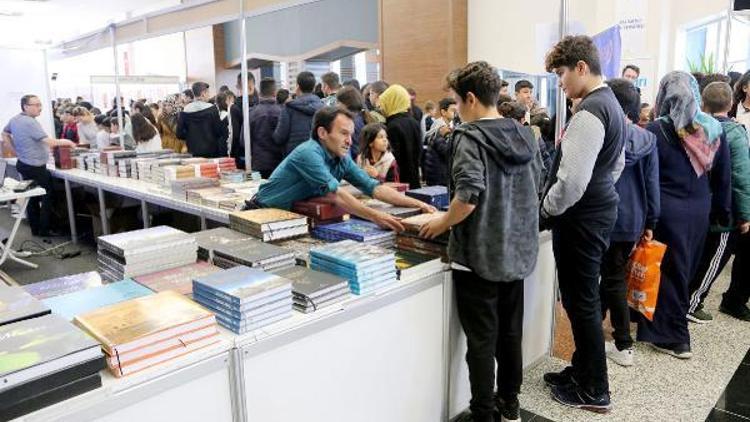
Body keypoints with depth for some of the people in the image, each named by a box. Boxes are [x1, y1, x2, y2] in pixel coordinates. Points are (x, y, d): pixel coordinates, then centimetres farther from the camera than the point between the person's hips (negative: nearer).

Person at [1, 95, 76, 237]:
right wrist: (65, 142, -13)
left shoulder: (14, 119, 7)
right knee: (48, 197, -1)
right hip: (35, 167, -10)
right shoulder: (30, 123, -22)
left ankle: (35, 228, 22)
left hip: (24, 164, 10)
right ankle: (45, 229, 4)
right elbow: (48, 142, -27)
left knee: (33, 198, 15)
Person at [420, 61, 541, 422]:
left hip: (479, 255, -7)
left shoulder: (470, 137, -15)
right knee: (511, 333, 18)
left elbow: (468, 197, -26)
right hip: (518, 251, 7)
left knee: (481, 340, 4)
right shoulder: (524, 135, 6)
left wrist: (441, 224, -10)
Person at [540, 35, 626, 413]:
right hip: (599, 209, 10)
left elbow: (571, 181, -26)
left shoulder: (589, 112, -21)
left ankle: (594, 392, 16)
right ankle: (582, 370, 33)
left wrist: (543, 211, -11)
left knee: (580, 302, 2)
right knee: (582, 298, 19)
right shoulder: (611, 105, 13)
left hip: (581, 218, -10)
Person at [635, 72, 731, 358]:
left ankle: (673, 337, 15)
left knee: (669, 271, 6)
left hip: (668, 211, -5)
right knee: (685, 271, 17)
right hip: (700, 211, 5)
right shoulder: (714, 129, 4)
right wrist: (721, 212, 17)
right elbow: (723, 176, 9)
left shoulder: (657, 130, -12)